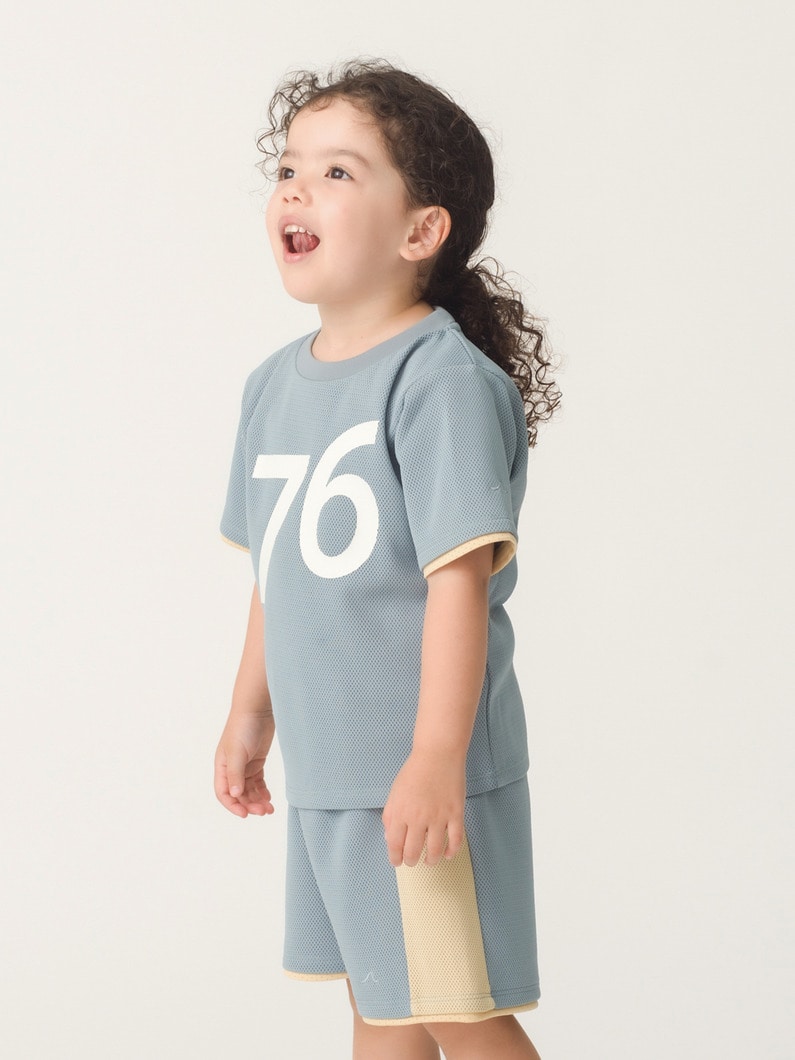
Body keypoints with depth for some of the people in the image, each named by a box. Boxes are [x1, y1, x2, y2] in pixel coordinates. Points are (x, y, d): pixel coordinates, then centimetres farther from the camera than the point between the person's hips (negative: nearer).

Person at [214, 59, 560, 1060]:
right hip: (324, 766, 8)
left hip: (423, 769, -8)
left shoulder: (441, 378, -17)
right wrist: (249, 711, 21)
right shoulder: (275, 383, 9)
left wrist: (435, 760, -26)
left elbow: (460, 576, -22)